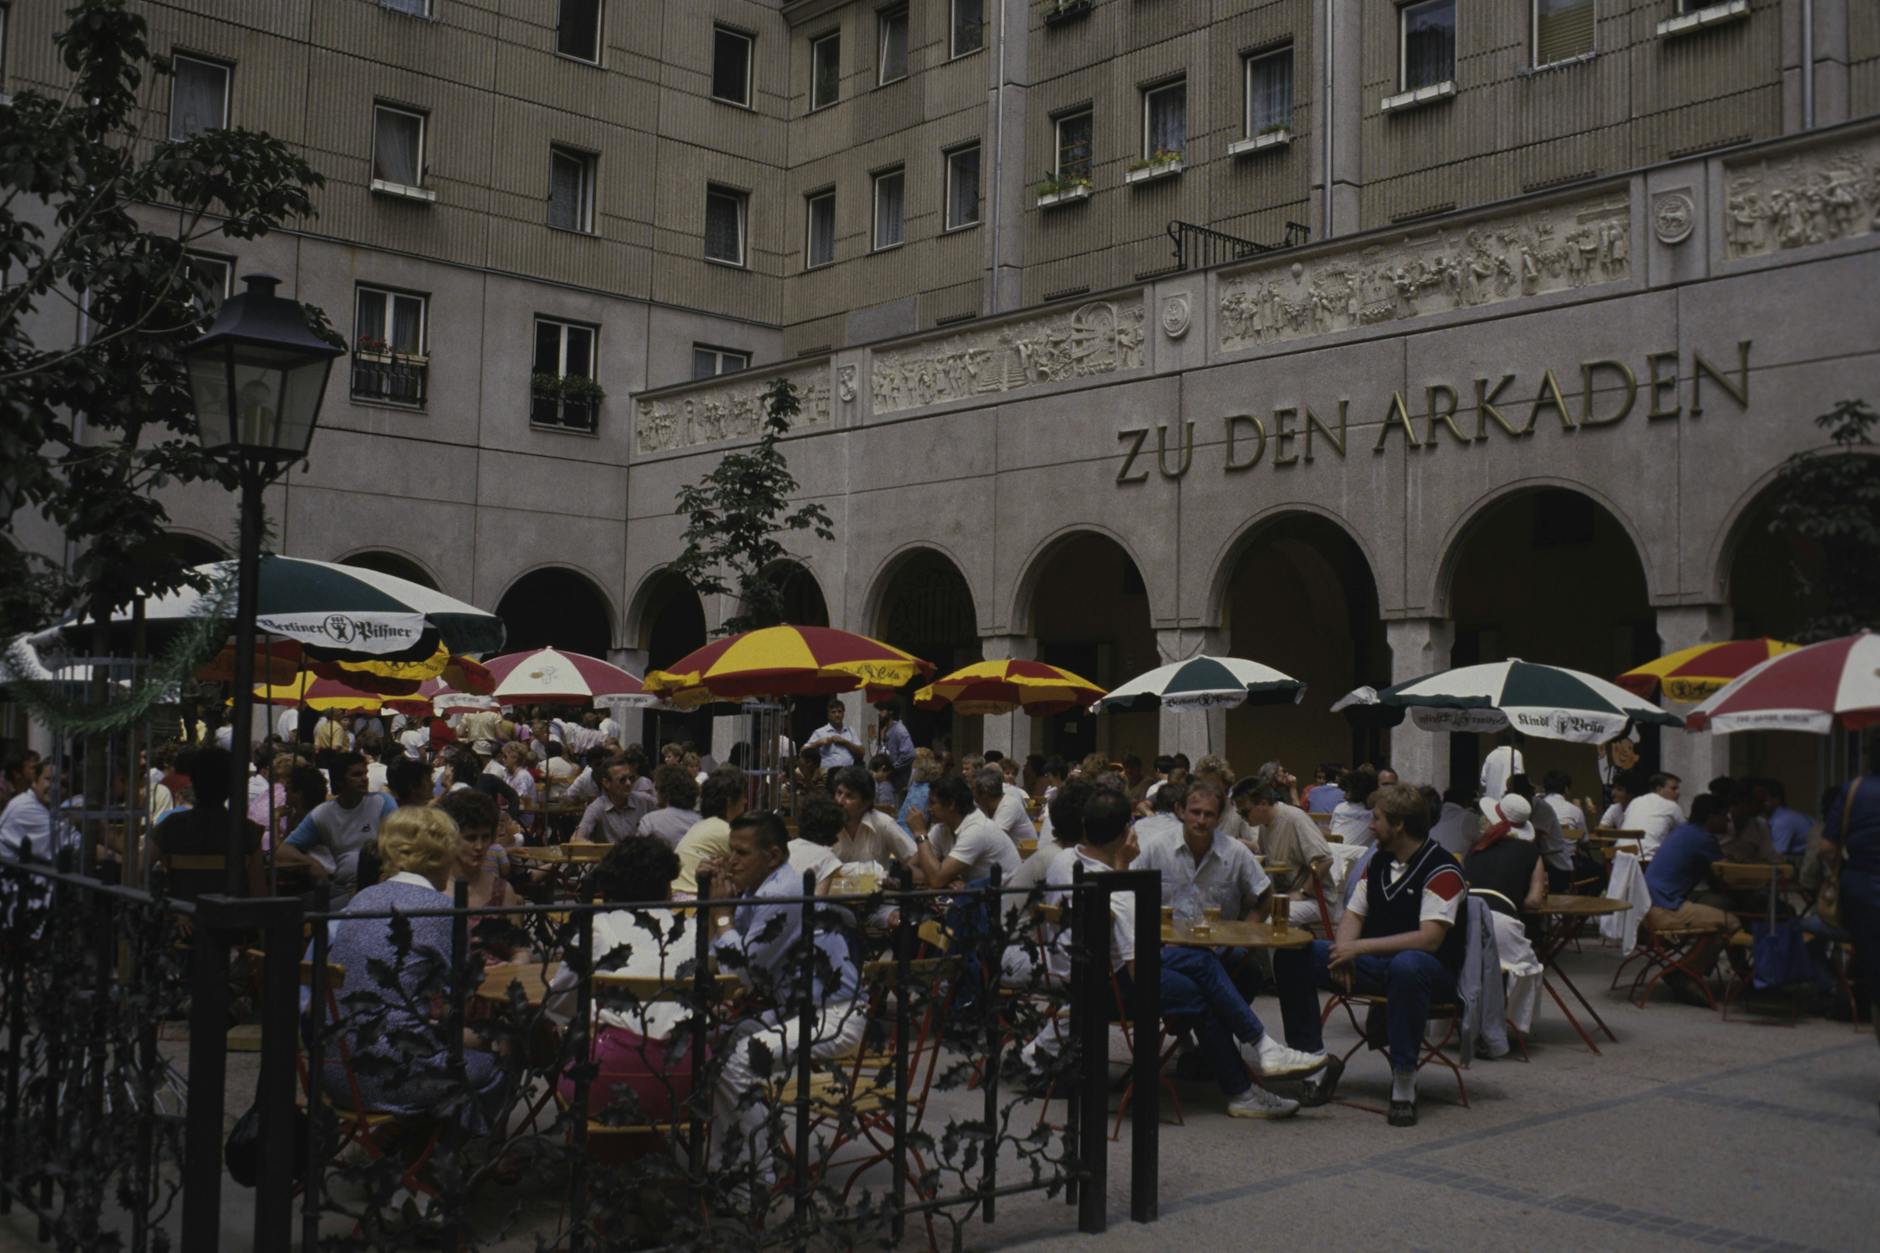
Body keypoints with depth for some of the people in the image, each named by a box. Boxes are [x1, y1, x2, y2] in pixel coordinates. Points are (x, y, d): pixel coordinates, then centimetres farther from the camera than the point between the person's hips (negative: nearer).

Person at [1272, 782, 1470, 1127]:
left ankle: (1403, 1079, -31)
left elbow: (1430, 938, -24)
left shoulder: (1442, 871, -14)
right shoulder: (1378, 862, 10)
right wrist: (1343, 955, -10)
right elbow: (1354, 914, 12)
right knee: (1291, 956, -8)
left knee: (1407, 965, -44)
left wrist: (1360, 947, -25)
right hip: (1376, 964, 7)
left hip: (1432, 971, -7)